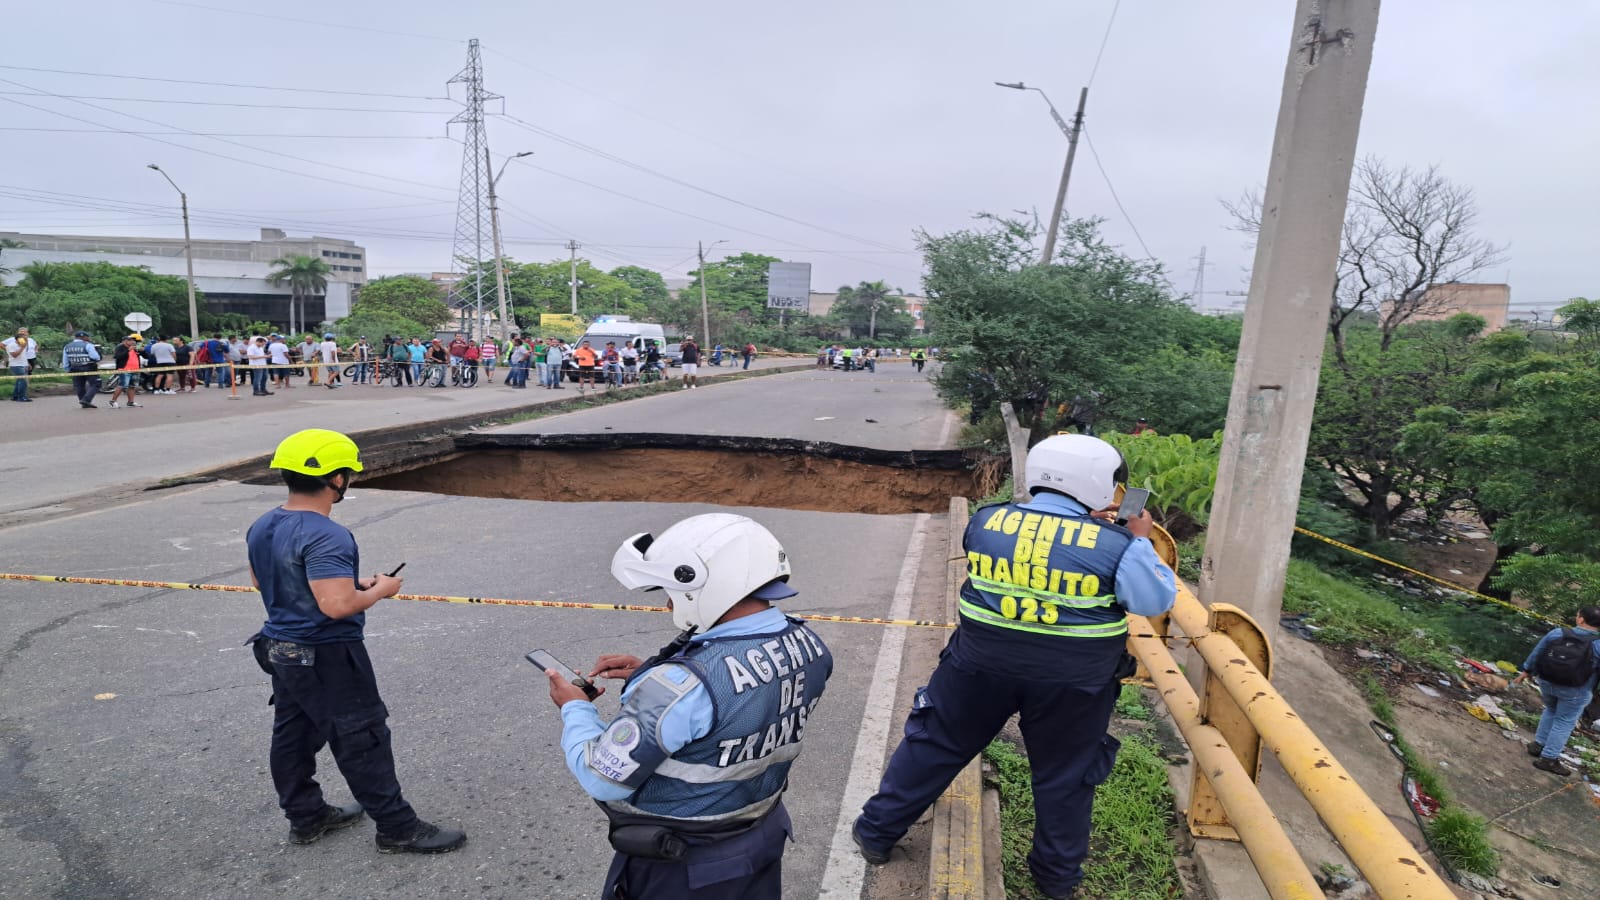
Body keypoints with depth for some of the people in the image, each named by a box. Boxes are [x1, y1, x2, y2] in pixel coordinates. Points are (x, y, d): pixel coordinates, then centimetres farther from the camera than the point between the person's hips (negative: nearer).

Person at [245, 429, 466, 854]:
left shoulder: (261, 528, 2)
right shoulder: (325, 537, -28)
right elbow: (338, 605, -34)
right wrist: (380, 589, -14)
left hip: (281, 651, 9)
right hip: (327, 659, -9)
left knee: (292, 734, 20)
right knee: (362, 742, 1)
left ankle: (305, 816, 37)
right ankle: (398, 828, 13)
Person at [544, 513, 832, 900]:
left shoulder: (683, 685, -35)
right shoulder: (809, 647, -13)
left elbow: (603, 779, -23)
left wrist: (574, 707, -6)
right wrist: (650, 677, 1)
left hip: (678, 869, -6)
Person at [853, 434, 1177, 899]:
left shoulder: (986, 521, -5)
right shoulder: (1113, 544, -12)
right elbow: (1156, 601, -5)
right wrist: (1140, 542, 6)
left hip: (982, 660, 2)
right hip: (1074, 677, -1)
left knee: (936, 742, 16)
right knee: (1066, 773, 19)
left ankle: (877, 832, 29)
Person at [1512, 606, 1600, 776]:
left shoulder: (1557, 633, -7)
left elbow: (1537, 652, 5)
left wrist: (1527, 671, 19)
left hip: (1547, 682, 4)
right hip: (1575, 691, -4)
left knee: (1551, 711, 27)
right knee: (1564, 722, 7)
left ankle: (1538, 745, 29)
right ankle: (1548, 759, 8)